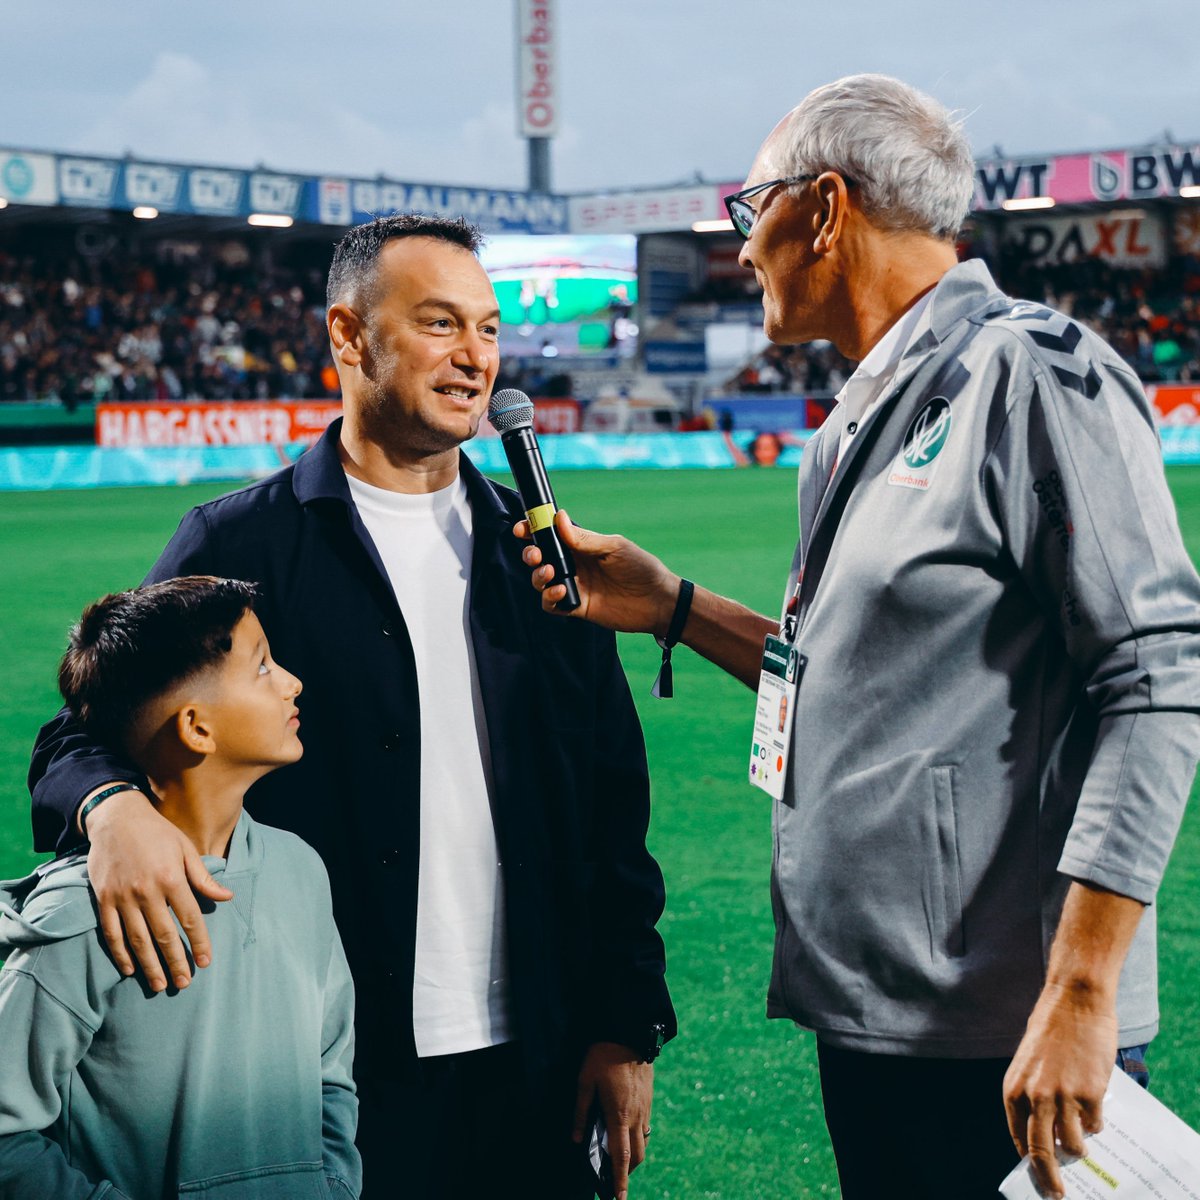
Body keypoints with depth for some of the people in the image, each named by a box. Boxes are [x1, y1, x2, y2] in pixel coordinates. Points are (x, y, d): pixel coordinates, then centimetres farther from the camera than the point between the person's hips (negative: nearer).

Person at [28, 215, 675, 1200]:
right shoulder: (238, 548, -2)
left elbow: (613, 806, 11)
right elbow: (83, 739, -3)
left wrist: (630, 1025, 6)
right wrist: (113, 805, -27)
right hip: (329, 1080, -3)